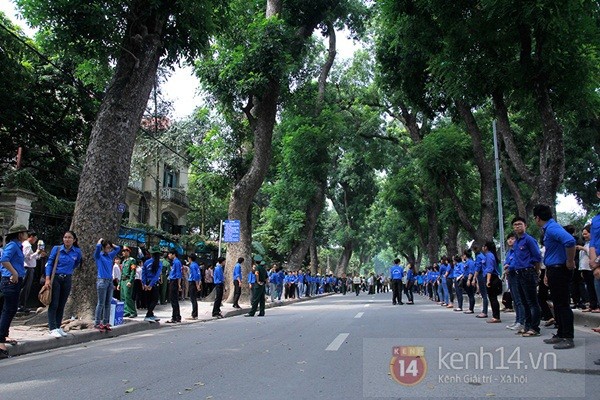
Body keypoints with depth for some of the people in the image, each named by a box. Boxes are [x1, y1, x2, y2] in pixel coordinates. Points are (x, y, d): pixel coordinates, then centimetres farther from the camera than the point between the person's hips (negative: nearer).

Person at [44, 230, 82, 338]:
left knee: (61, 305, 8)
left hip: (67, 280, 3)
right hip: (55, 278, -3)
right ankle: (52, 328, -4)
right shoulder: (56, 249, -4)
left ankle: (58, 327, 17)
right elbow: (49, 263, -5)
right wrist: (47, 279, -13)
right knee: (54, 304, -6)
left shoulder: (77, 252, 2)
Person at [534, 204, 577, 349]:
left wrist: (570, 262, -24)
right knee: (557, 303, 15)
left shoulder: (552, 228, -17)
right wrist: (547, 274, 24)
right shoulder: (548, 229, 15)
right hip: (553, 271, 10)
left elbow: (570, 241, -36)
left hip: (560, 270, -10)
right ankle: (560, 335, 24)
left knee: (562, 304, -5)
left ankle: (568, 338, 1)